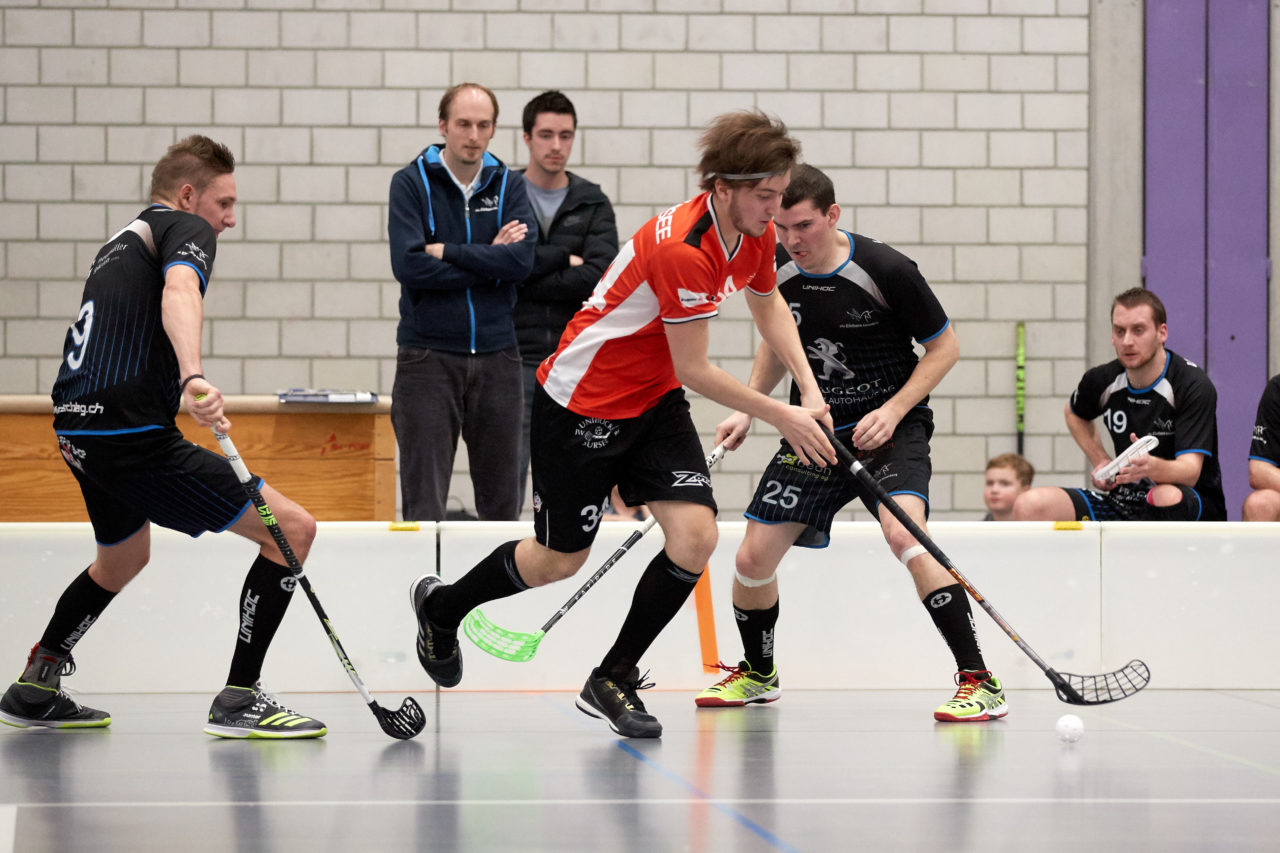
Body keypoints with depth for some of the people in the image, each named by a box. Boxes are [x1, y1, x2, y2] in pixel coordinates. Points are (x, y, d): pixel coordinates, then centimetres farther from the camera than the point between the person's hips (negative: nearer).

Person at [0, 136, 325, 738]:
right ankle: (238, 700, -8)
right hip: (133, 436, -10)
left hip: (77, 429, 10)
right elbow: (179, 291, -25)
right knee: (294, 529, -9)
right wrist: (192, 377, -42)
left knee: (124, 557, 36)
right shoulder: (185, 228, -3)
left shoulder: (122, 241, 25)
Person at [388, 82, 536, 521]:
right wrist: (489, 260, -7)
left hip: (496, 354, 3)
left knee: (502, 501, 6)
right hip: (428, 356, -3)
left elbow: (522, 259, -9)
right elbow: (408, 265, -14)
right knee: (424, 499, -6)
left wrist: (447, 252, -11)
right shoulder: (411, 183, -1)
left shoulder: (509, 185, 7)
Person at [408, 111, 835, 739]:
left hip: (654, 403, 7)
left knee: (696, 535, -11)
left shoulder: (755, 232, -6)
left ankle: (612, 681, 6)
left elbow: (767, 303, 17)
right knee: (562, 559, 8)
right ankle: (439, 608, 37)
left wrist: (808, 387, 5)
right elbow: (693, 370, -25)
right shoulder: (682, 247, -32)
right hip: (581, 403, -7)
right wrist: (779, 416, -18)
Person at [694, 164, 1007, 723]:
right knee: (753, 556, 1)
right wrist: (747, 409, 6)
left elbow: (944, 346, -7)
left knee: (904, 534, -31)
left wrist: (893, 411, -17)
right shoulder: (775, 272, -3)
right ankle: (757, 674, 32)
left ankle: (979, 682, -26)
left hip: (890, 426, -5)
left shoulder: (886, 271, -18)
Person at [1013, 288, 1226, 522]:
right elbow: (1075, 413, 27)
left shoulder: (1193, 386, -16)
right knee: (1030, 506, -15)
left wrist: (1153, 467, -48)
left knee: (1168, 497, -43)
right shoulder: (1102, 380, 1)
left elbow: (1190, 472, -26)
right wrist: (1100, 461, 11)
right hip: (1126, 500, 5)